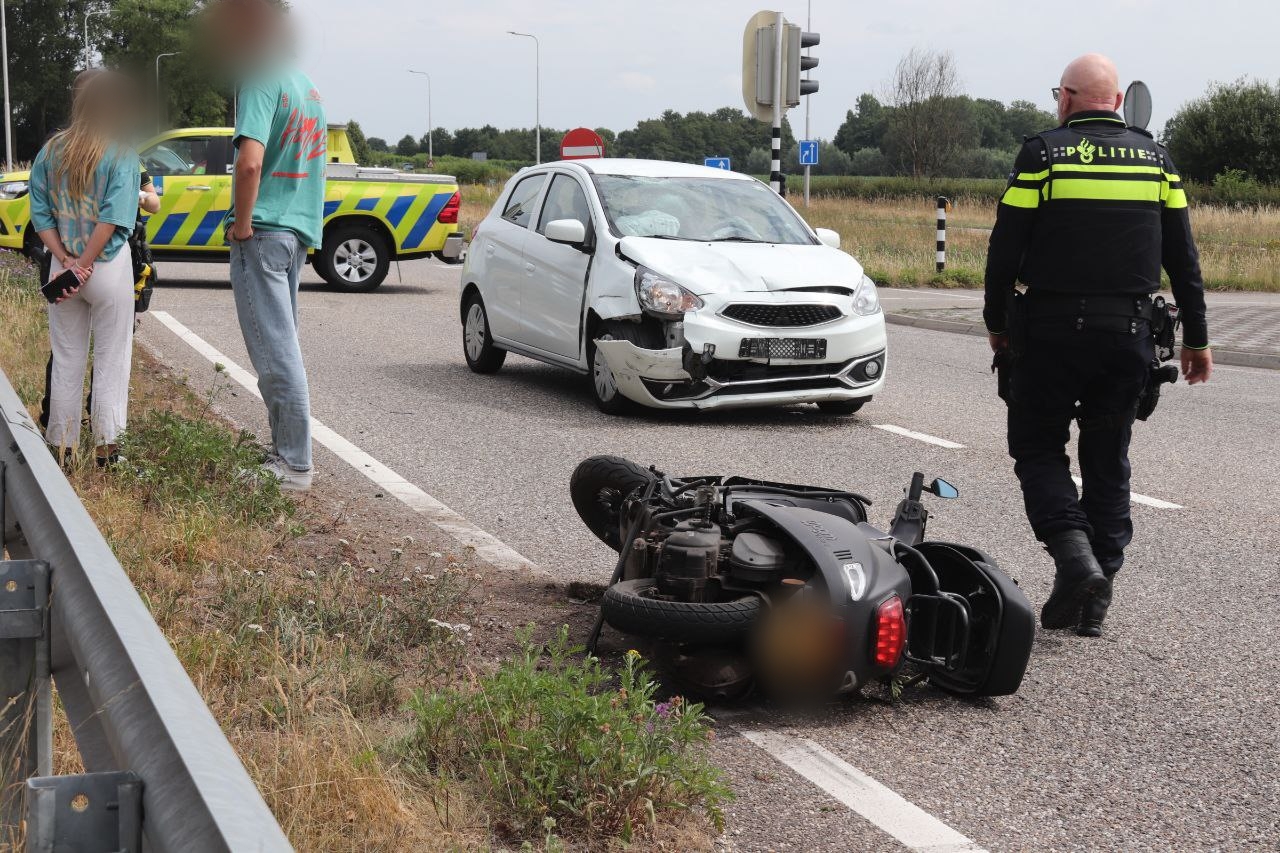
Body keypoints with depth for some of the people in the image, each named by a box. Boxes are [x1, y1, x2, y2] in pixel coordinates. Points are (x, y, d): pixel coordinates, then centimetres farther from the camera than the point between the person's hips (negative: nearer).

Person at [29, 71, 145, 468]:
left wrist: (66, 261, -6)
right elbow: (114, 217, -18)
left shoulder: (50, 151, 4)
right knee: (111, 359, 6)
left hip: (63, 268, 4)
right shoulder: (121, 154, -10)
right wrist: (83, 266, -15)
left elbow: (40, 214, -1)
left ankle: (62, 445, 18)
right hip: (110, 267, -4)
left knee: (66, 360, 13)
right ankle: (105, 443, 7)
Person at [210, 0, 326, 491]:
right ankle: (286, 450, 21)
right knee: (281, 346, 16)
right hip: (299, 231, 9)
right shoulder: (307, 87, 16)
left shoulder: (262, 82, -12)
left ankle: (294, 467, -5)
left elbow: (250, 161, -25)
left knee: (276, 353, -7)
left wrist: (242, 225, -15)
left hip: (262, 231, -9)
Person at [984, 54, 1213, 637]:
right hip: (1129, 335, 4)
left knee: (1037, 447, 9)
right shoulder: (1155, 158, 7)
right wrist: (1195, 338, 13)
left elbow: (1006, 247, -6)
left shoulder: (1043, 153, -5)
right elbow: (1183, 257, 8)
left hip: (1051, 329, -4)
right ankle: (1094, 597, 13)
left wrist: (996, 322, 7)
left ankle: (1073, 553, -13)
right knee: (1108, 459, 12)